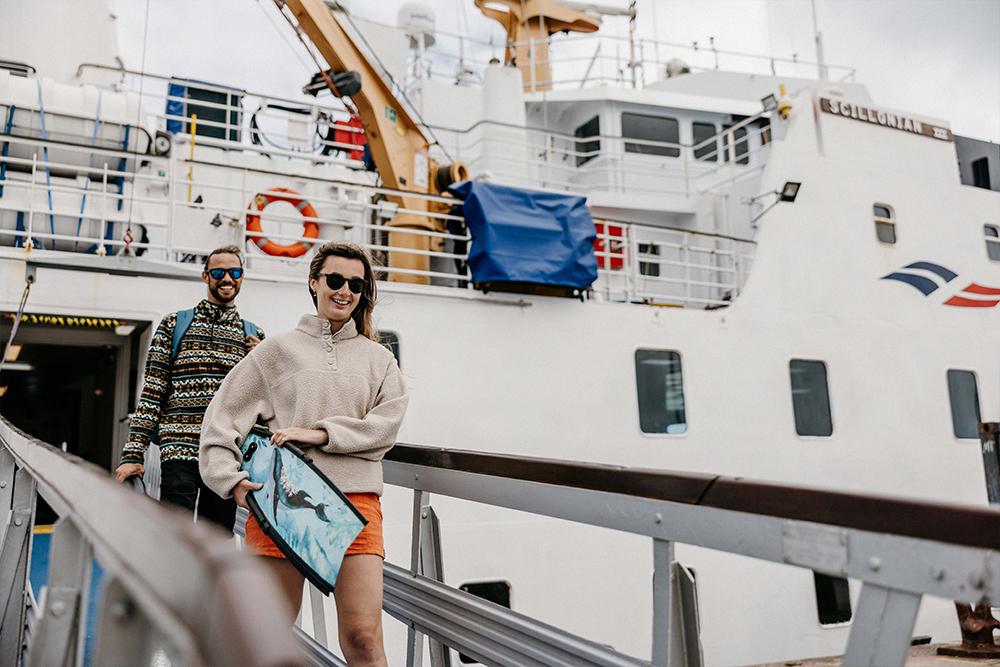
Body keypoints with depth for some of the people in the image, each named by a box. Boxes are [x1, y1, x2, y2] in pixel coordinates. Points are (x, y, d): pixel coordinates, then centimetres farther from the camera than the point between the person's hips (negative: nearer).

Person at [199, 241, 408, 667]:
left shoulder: (379, 358, 16)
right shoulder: (278, 350, 12)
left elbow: (388, 422, 2)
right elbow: (223, 414, 9)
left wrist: (321, 433, -9)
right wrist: (230, 479, -6)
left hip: (355, 500, 1)